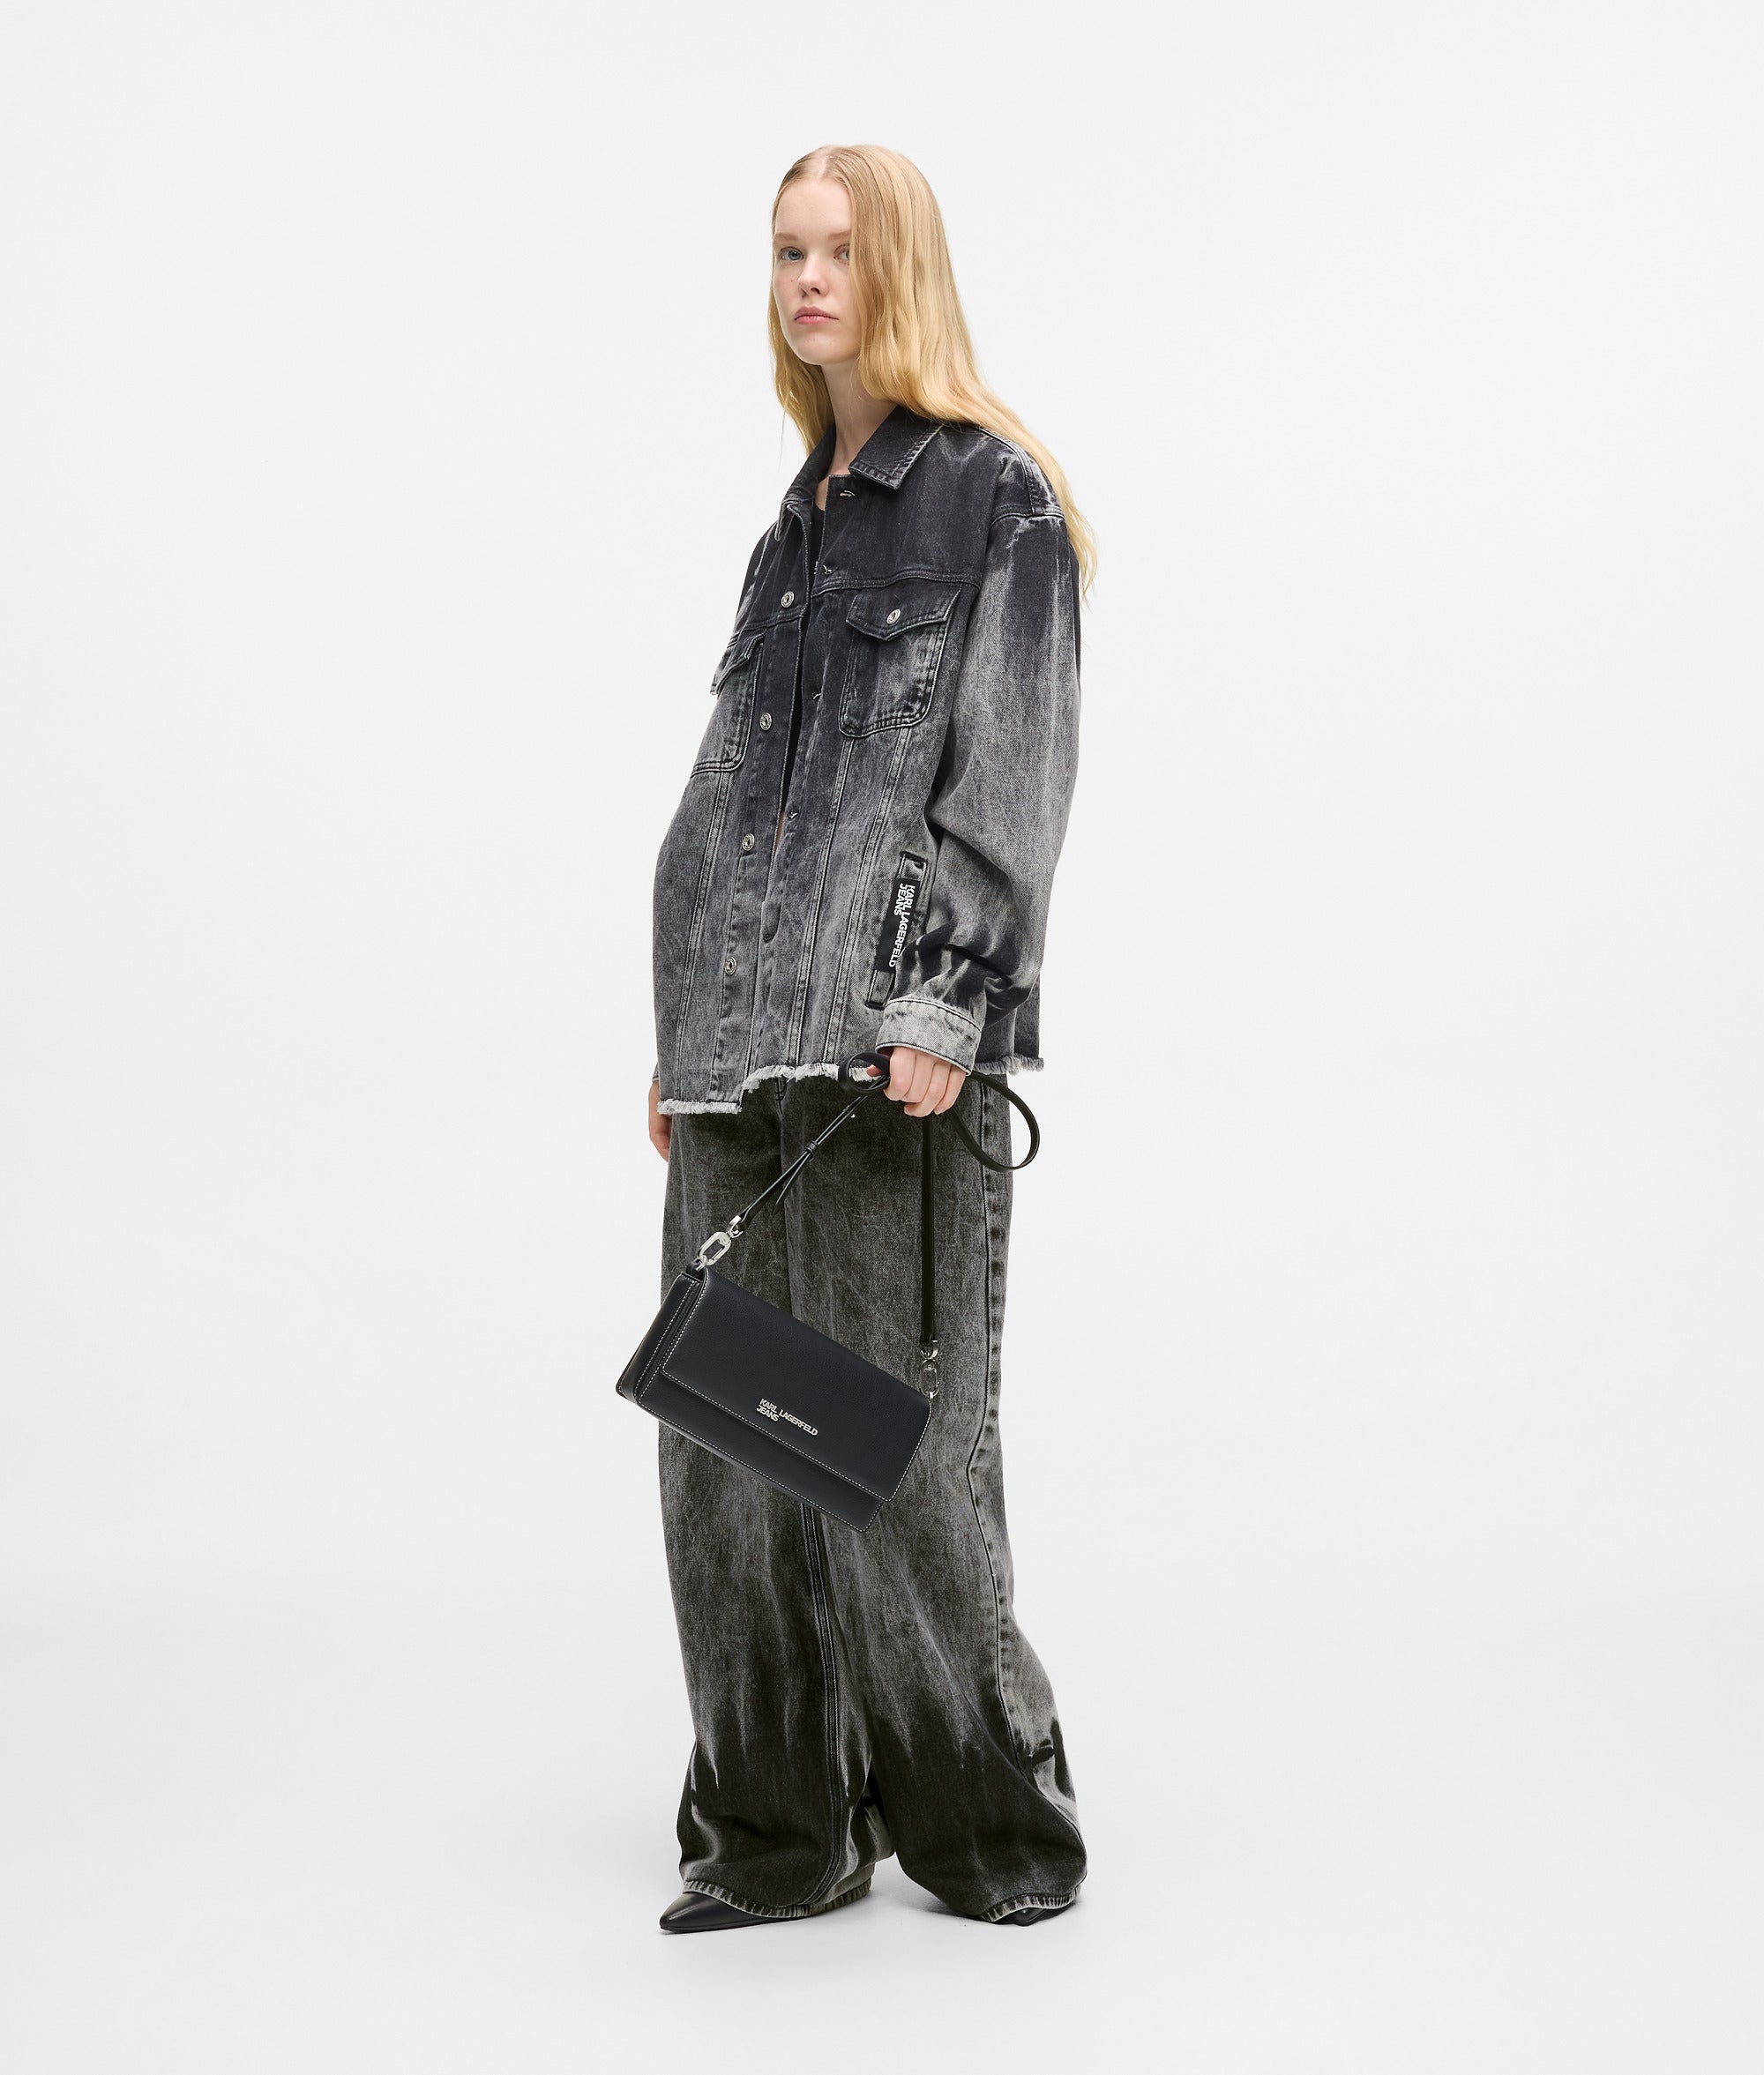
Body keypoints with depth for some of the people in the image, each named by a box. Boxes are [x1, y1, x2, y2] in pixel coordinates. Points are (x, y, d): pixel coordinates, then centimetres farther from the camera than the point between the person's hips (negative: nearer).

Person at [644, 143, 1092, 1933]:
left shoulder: (995, 499, 0)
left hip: (889, 1037, -7)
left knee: (887, 1432, -5)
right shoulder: (799, 522, 20)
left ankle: (988, 1820, 12)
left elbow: (1013, 774, -8)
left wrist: (941, 1005, -18)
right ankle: (779, 1831, 15)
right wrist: (681, 1029, 16)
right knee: (726, 1439, 5)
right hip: (744, 1042, 7)